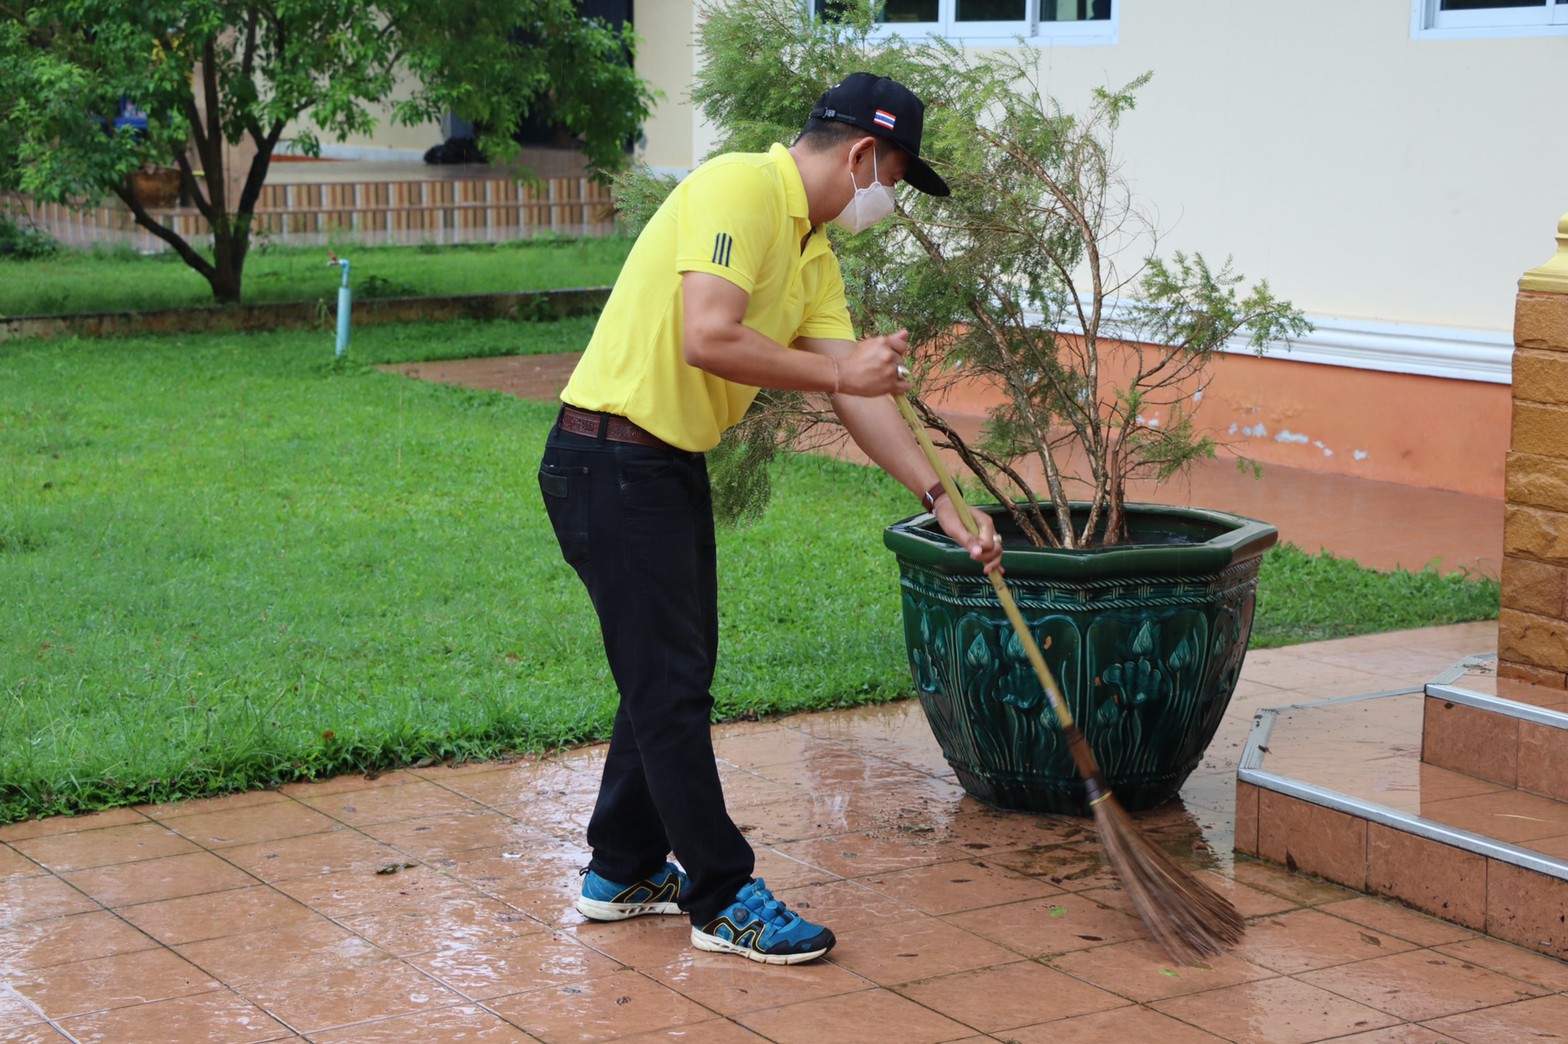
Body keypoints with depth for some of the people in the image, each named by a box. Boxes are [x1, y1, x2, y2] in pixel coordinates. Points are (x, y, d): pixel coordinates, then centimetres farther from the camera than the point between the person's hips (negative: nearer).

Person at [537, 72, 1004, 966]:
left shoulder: (813, 251, 13)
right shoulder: (740, 189, -17)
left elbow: (861, 391, 13)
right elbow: (708, 339, -28)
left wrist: (943, 502, 8)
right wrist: (838, 371, -16)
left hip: (676, 466, 10)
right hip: (611, 461, -10)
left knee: (674, 679, 17)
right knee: (672, 687, -4)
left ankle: (625, 870, 31)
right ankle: (725, 897, 5)